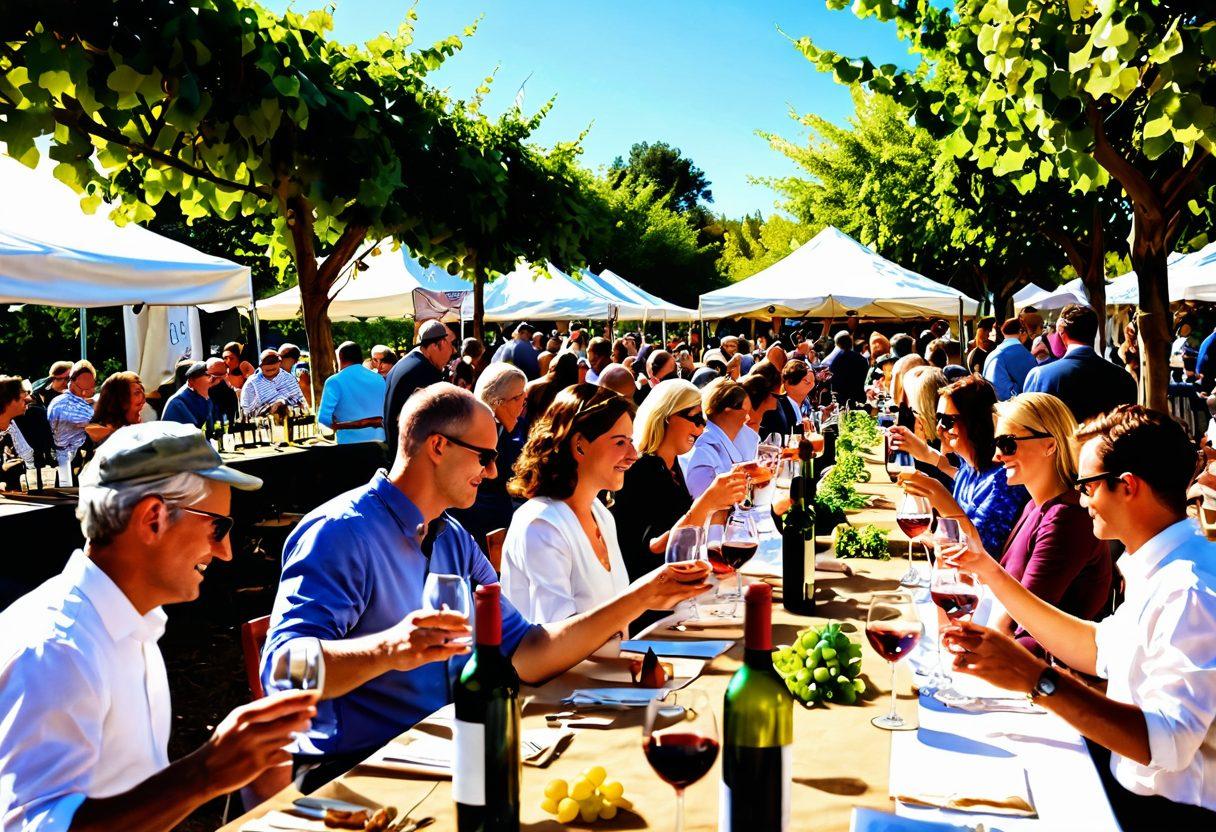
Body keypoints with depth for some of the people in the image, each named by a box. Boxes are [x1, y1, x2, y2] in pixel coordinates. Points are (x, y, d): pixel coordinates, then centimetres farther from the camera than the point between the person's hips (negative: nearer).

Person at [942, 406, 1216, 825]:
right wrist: (991, 572, 9)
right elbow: (1097, 650, 13)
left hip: (1166, 809, -8)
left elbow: (1168, 741, -33)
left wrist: (1036, 678, -39)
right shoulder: (1160, 570, 5)